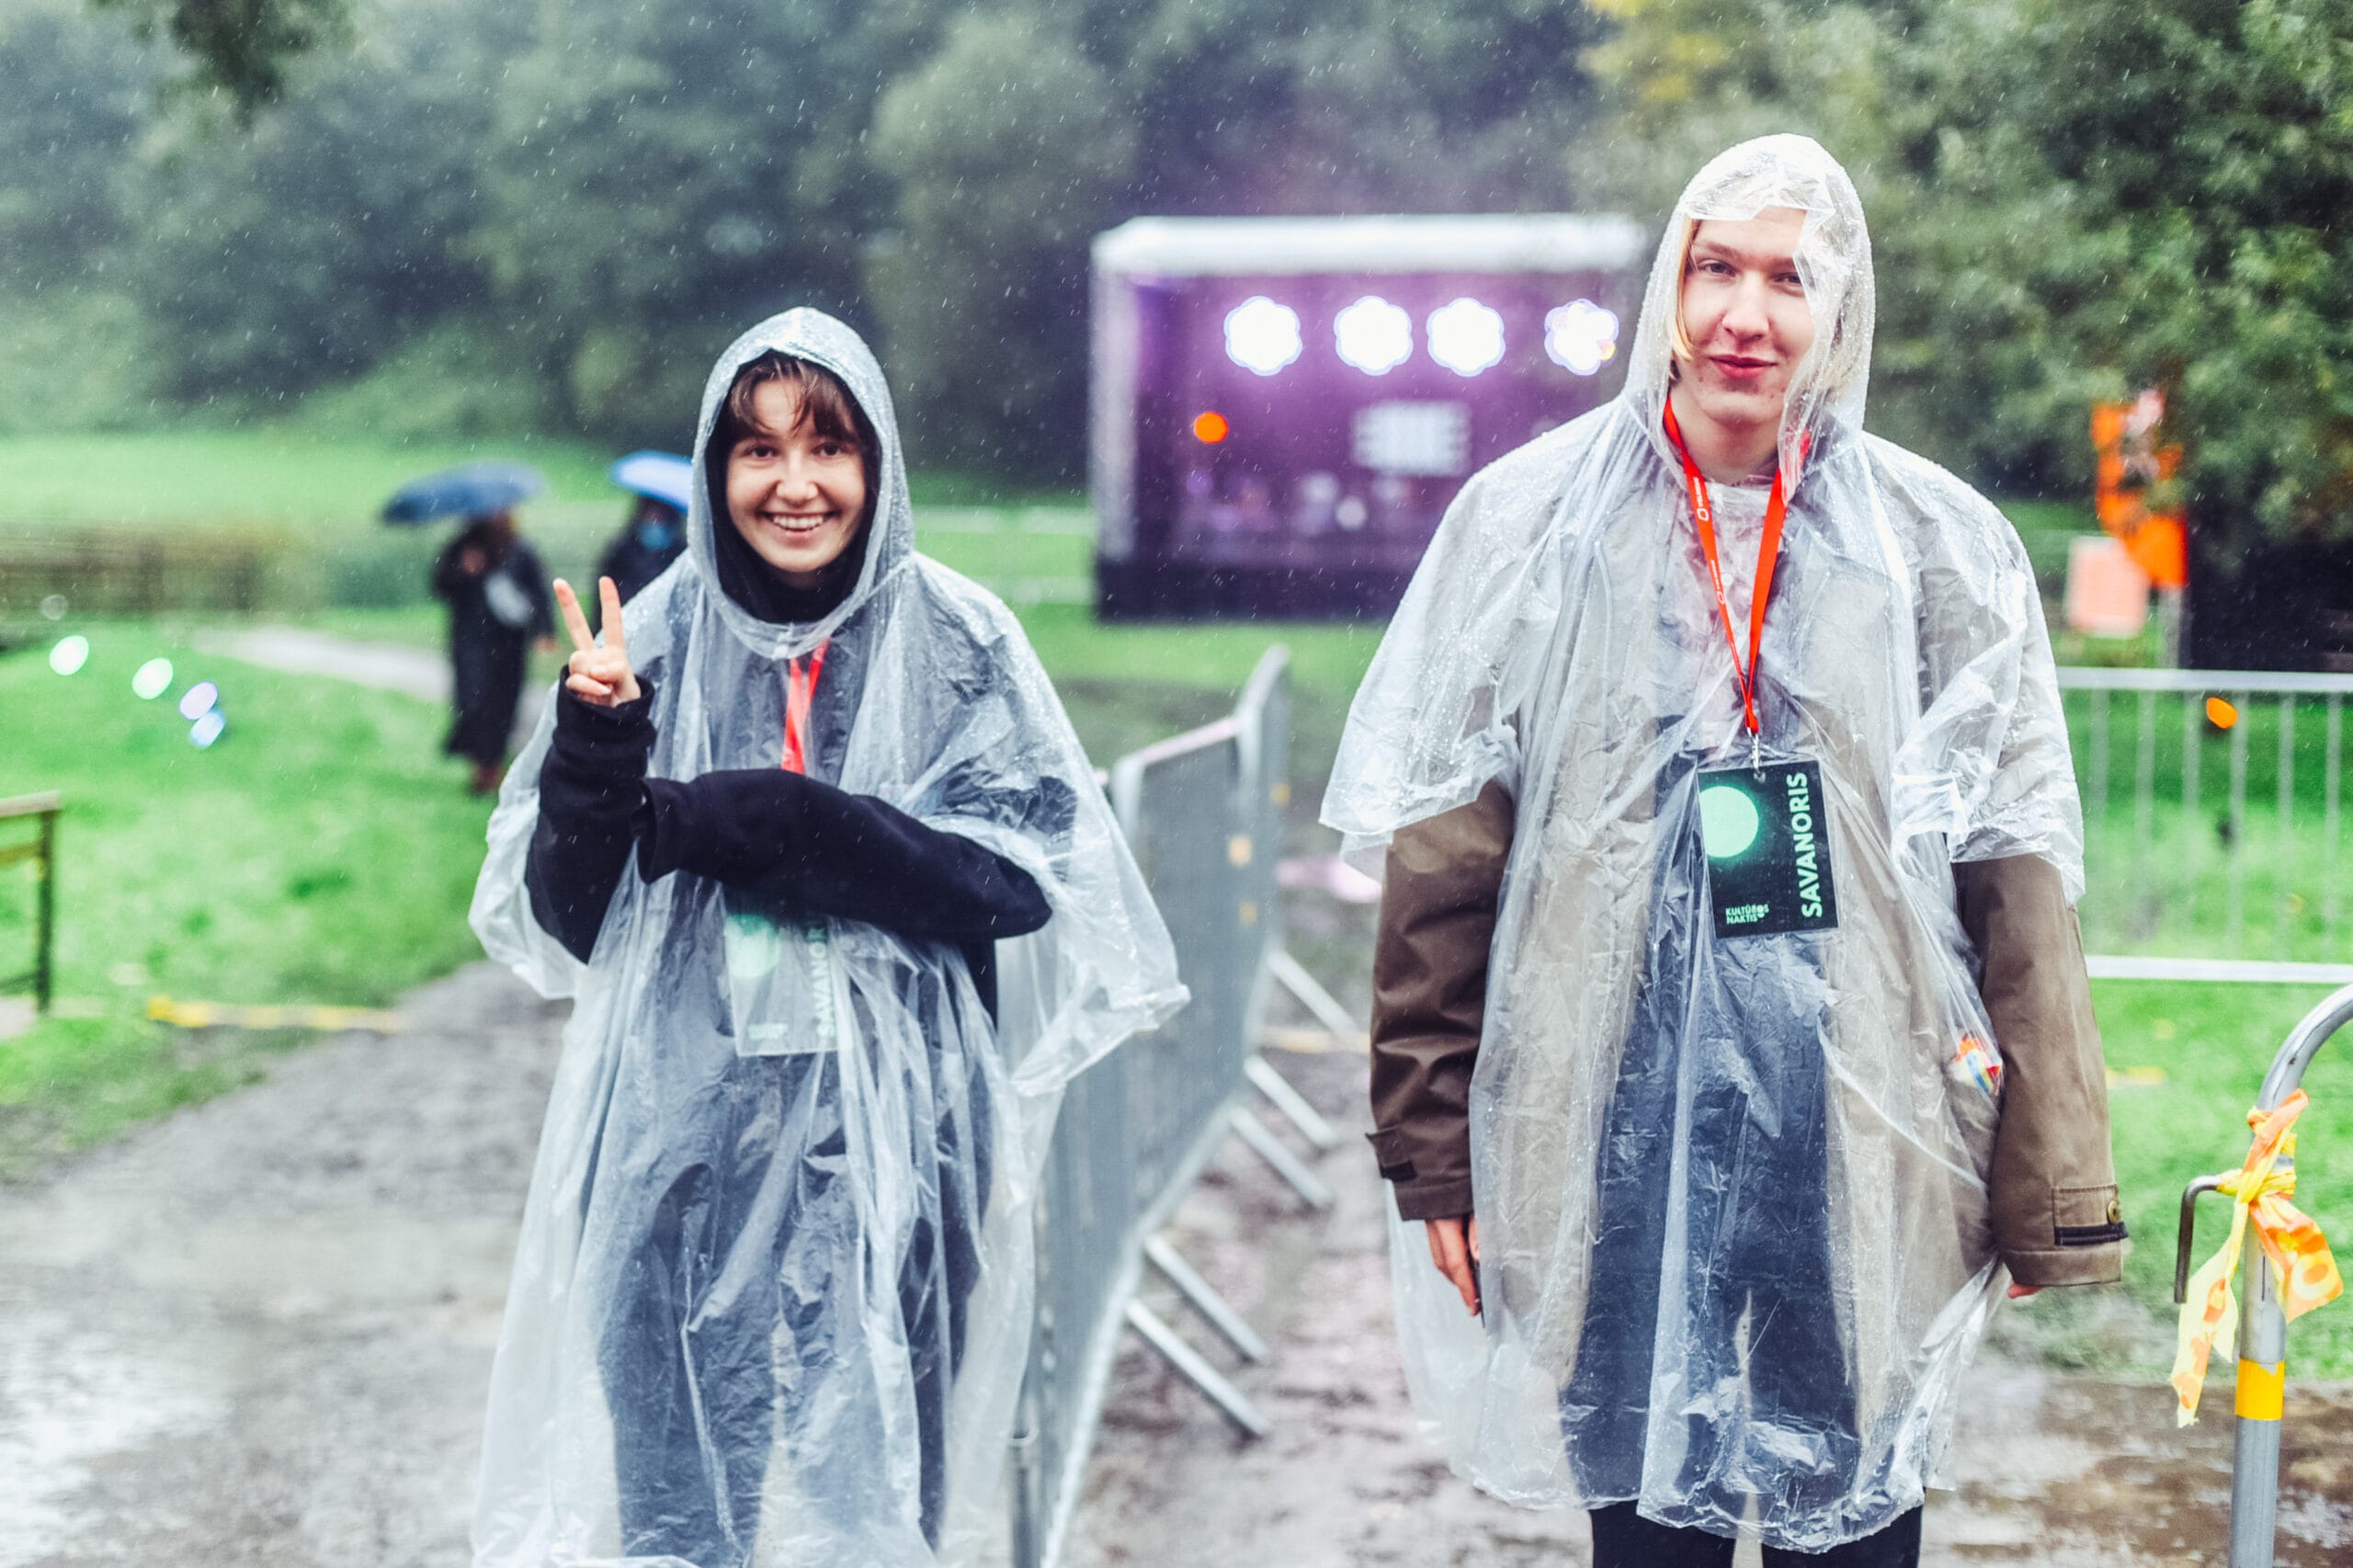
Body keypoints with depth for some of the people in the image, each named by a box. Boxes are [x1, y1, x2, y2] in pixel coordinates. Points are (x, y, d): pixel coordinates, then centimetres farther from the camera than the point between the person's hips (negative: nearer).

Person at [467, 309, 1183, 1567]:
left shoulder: (958, 642, 0)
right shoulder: (655, 639, 4)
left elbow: (1021, 877, -8)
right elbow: (560, 919, 4)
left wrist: (788, 824, -16)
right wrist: (594, 751, -14)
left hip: (890, 1144, -1)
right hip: (681, 1142, 2)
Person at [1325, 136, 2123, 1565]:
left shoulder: (1942, 548, 4)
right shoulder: (1534, 522, 4)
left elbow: (2017, 883, 3)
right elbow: (1445, 859, 5)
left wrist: (2046, 1191, 0)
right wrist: (1434, 1149, 1)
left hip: (1866, 1131, 0)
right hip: (1618, 1116, 0)